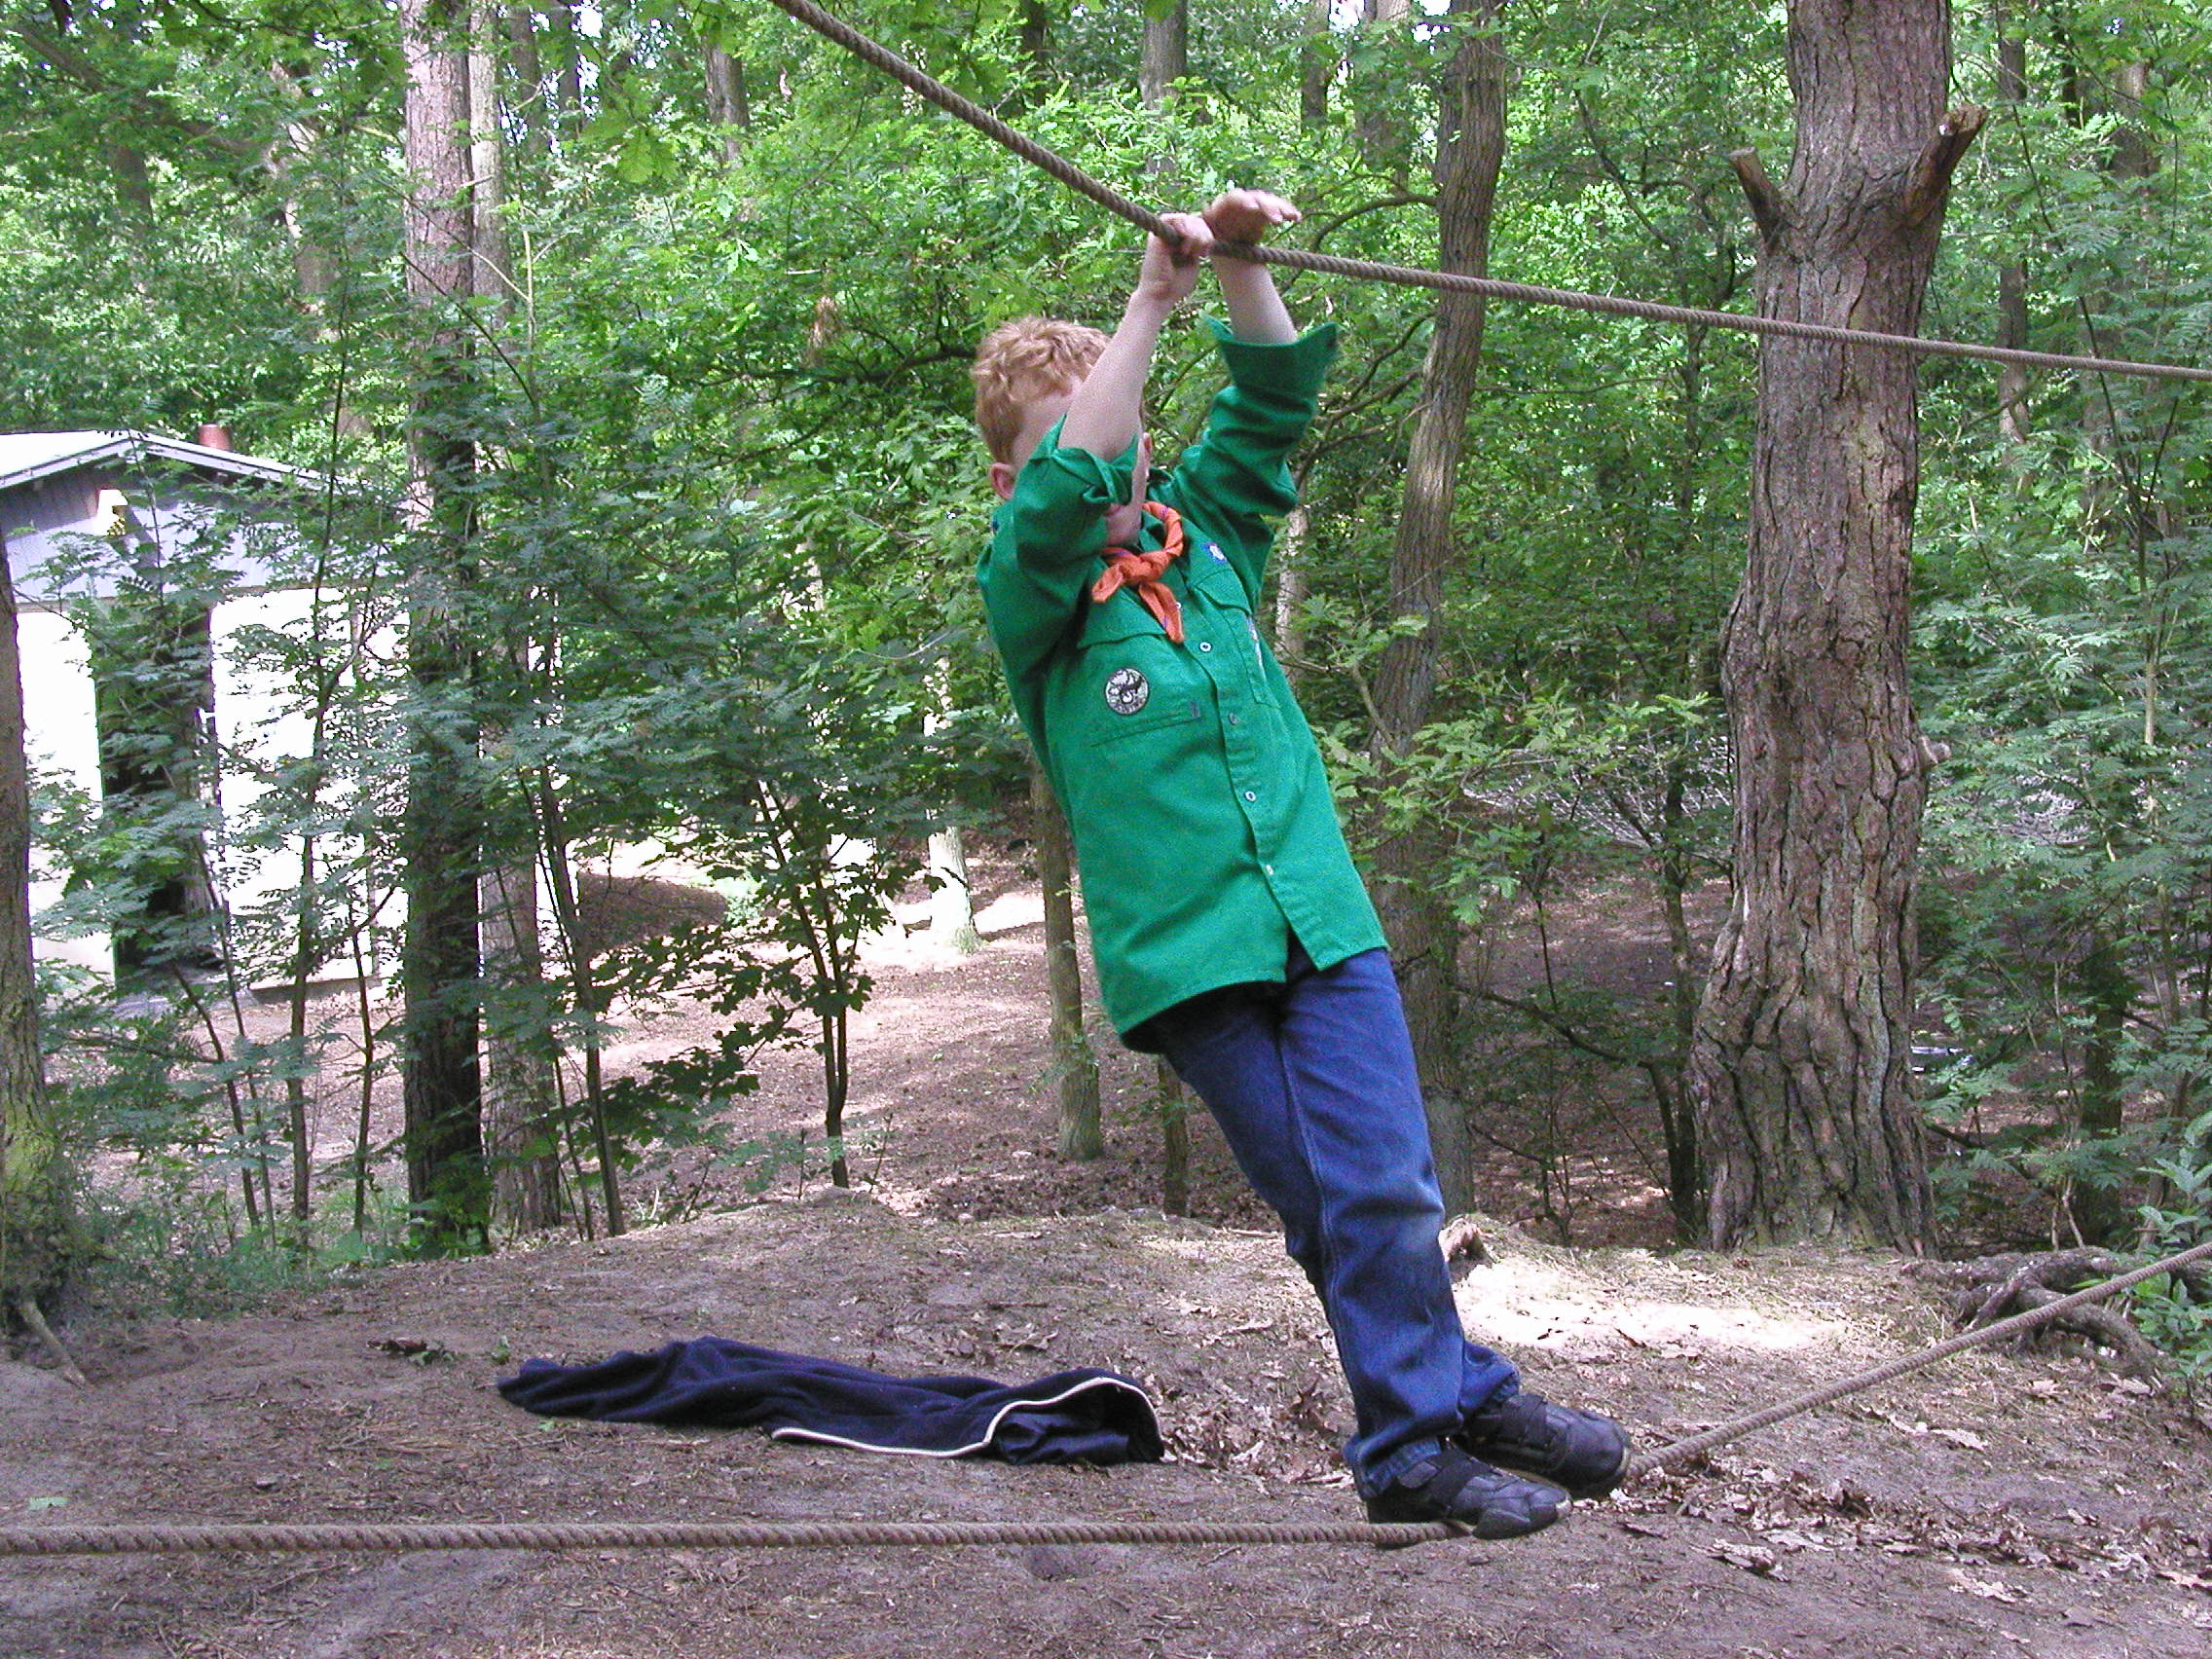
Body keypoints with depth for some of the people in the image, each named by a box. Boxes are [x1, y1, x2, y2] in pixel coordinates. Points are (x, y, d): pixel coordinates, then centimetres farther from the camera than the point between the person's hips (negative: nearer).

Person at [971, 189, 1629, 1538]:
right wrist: (1155, 298, -19)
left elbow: (1271, 404, 11)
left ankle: (1454, 1411, 19)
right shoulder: (1029, 596, 0)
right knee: (1339, 1209, 1)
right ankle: (1425, 1438, 18)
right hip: (1187, 954, -3)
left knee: (1390, 1187, 0)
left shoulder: (1206, 538, 14)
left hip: (1322, 915, 4)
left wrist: (1243, 262, -5)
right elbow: (1070, 489, -17)